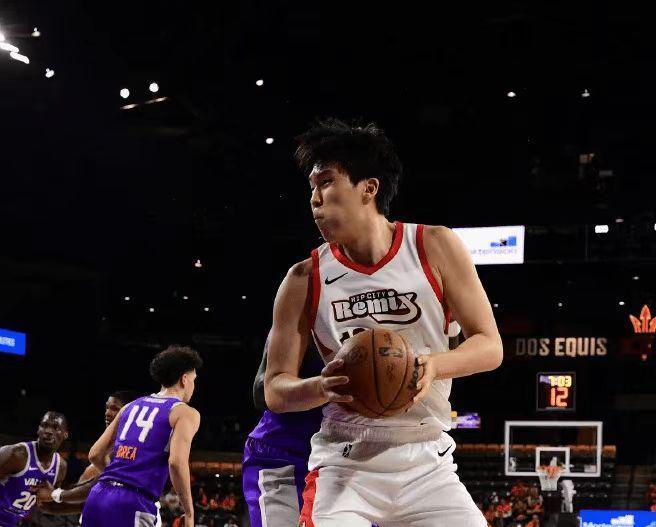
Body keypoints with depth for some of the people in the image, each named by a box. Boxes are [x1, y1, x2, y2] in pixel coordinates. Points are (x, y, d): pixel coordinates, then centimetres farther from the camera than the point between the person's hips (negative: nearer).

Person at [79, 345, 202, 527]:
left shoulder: (132, 406, 22)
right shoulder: (186, 413, 3)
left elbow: (95, 454, 20)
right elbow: (177, 462, -14)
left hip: (97, 496, 7)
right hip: (132, 505, -7)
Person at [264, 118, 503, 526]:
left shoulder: (435, 248, -3)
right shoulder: (305, 279, -2)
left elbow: (490, 346, -2)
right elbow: (275, 390, 1)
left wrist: (433, 365, -23)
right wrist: (322, 387, -22)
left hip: (427, 463, 1)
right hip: (346, 464, -1)